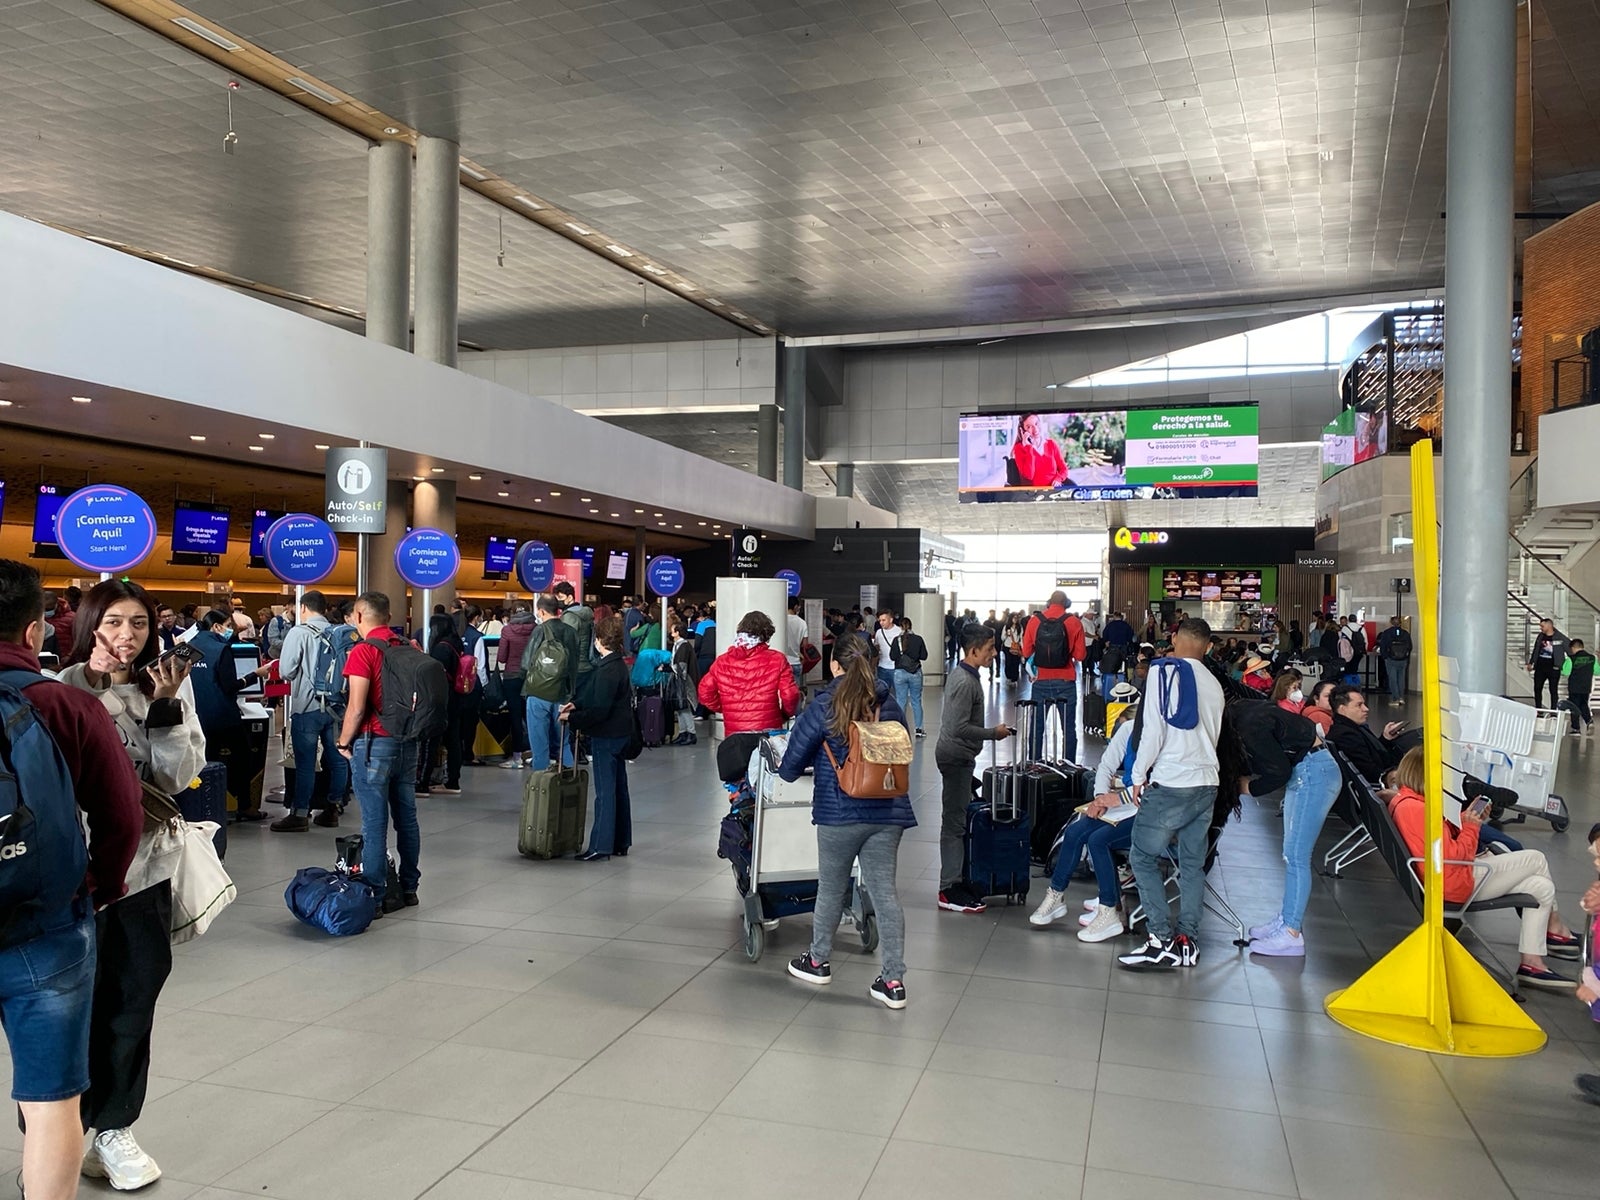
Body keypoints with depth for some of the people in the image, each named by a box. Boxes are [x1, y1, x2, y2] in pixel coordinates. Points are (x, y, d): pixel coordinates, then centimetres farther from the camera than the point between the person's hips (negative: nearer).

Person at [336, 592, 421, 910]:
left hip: (374, 743, -6)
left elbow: (356, 708, -15)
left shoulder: (363, 651, -12)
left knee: (374, 822, -1)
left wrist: (344, 742, -2)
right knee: (406, 817, 13)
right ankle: (408, 888, 22)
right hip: (408, 741, 6)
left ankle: (374, 896, 3)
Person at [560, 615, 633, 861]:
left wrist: (572, 718, -14)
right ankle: (621, 843, 23)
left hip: (606, 735, -10)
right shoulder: (619, 664, 10)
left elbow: (599, 710, -24)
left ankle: (600, 847, 0)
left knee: (605, 790, -5)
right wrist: (577, 704, 7)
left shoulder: (607, 670, -21)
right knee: (619, 787, 14)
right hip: (620, 732, 10)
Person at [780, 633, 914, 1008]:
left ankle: (818, 961, 33)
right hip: (887, 812, 3)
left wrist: (786, 769, 20)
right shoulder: (890, 705, 4)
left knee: (831, 889, 15)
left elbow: (793, 763, -2)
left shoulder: (824, 707, -8)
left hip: (839, 812, -3)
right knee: (885, 892, 6)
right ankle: (893, 980, 7)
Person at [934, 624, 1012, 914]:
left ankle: (954, 880, 23)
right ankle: (949, 891, -1)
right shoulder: (966, 682, -21)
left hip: (957, 754, 10)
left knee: (958, 818, 15)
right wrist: (993, 733, -15)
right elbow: (959, 727, -25)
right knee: (954, 822, -5)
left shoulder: (960, 674, 9)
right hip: (956, 756, -10)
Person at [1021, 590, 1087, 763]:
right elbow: (1080, 655, -6)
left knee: (1037, 727, 10)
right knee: (1068, 728, 6)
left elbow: (1026, 652, -1)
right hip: (1065, 682, -1)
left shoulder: (1034, 620, -3)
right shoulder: (1073, 622, -6)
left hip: (1041, 682, 1)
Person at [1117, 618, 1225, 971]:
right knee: (1193, 863, 11)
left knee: (1143, 856, 1)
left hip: (1170, 783, -7)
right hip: (1207, 783, 7)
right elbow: (1213, 736, 19)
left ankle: (1162, 942, -3)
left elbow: (1154, 729, -12)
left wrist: (1139, 776, -4)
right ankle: (1187, 941, 13)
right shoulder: (1214, 684, 13)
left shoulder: (1164, 670, -6)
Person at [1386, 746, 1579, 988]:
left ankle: (1531, 964, 13)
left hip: (1452, 876, 11)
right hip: (1458, 884, -11)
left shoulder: (1403, 802, 7)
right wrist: (1472, 826, -9)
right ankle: (1557, 931, 19)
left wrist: (1463, 820, 3)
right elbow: (1453, 856, -21)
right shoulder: (1416, 809, -25)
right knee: (1536, 859, 0)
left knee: (1541, 887, 10)